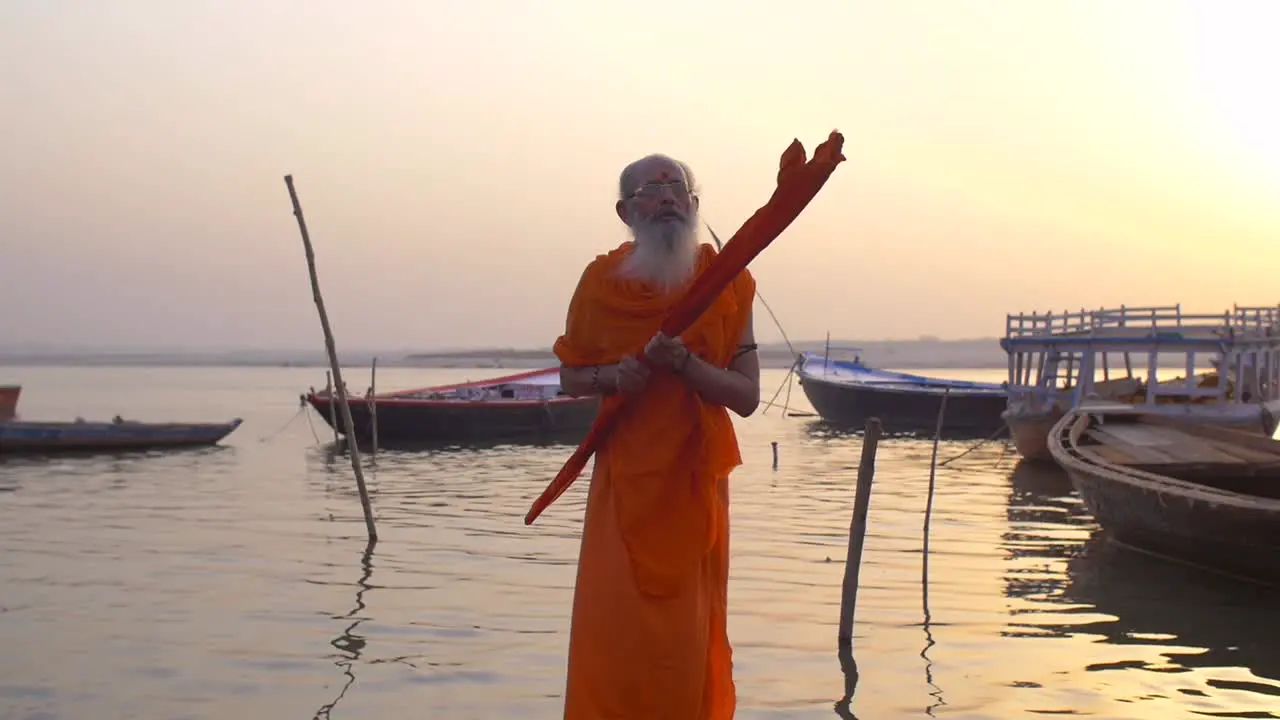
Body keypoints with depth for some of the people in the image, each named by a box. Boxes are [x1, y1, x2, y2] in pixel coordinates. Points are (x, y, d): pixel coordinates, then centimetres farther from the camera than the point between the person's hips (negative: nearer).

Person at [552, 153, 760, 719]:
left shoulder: (726, 284, -2)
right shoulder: (602, 281, 0)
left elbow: (747, 396, -5)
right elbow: (570, 377, 9)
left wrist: (684, 363, -20)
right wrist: (614, 376, -12)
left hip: (696, 481, 0)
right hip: (624, 480, 0)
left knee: (688, 630, 4)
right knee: (613, 629, -3)